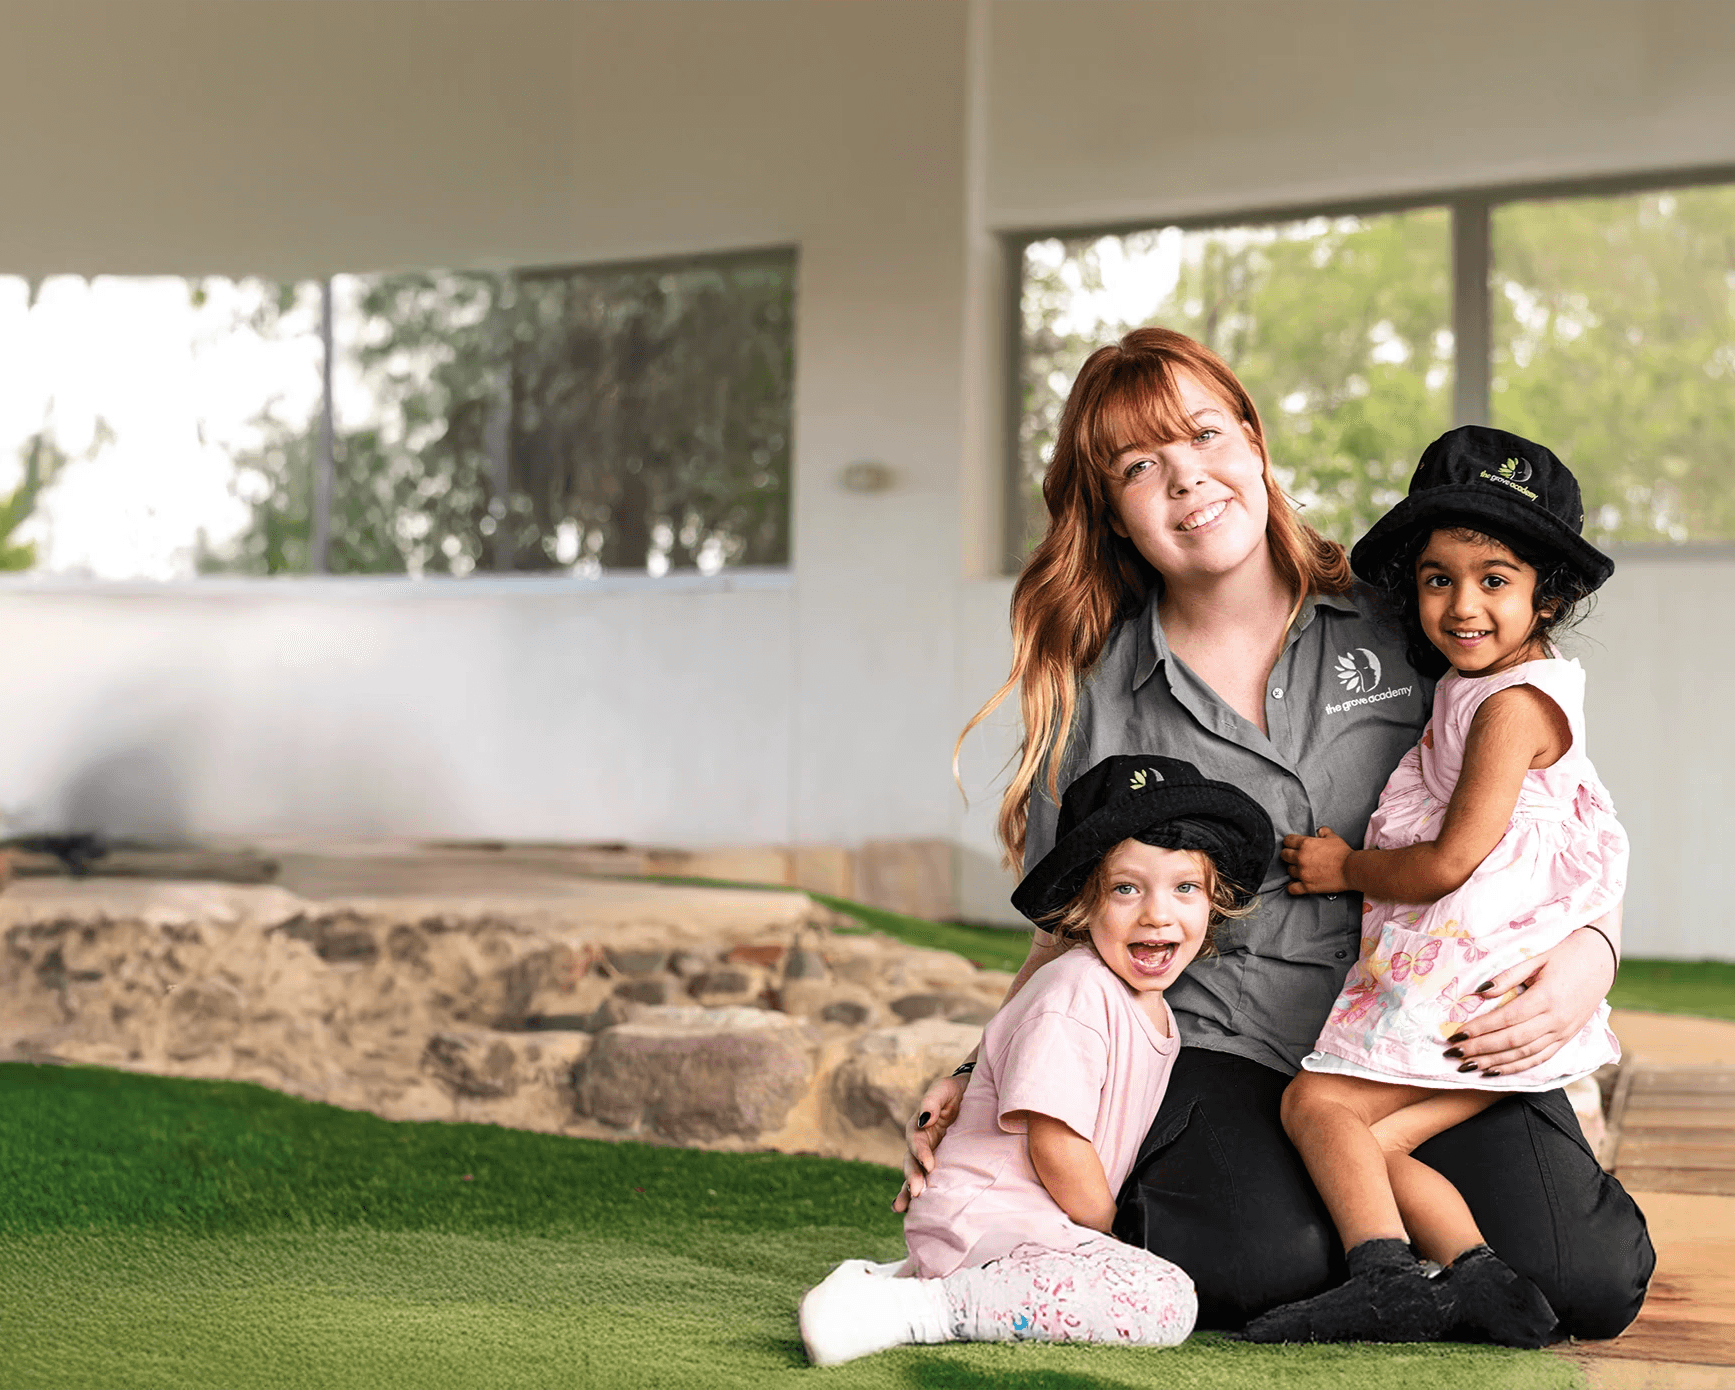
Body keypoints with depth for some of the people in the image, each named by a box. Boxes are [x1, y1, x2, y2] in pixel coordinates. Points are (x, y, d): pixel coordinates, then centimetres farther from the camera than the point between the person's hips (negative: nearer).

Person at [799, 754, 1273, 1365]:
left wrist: (1103, 1246, 13)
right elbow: (1055, 1144, -18)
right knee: (1163, 1300, -25)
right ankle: (909, 1308, -28)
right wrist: (1109, 1236, -7)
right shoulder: (1074, 995, -16)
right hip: (987, 1219, -10)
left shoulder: (1155, 1013, 15)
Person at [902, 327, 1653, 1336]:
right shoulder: (1094, 698, 6)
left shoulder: (1403, 624, 4)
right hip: (1219, 1049, -1)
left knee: (1587, 1281, -22)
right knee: (1265, 1262, -33)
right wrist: (974, 1085, -4)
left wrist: (1589, 953, -13)